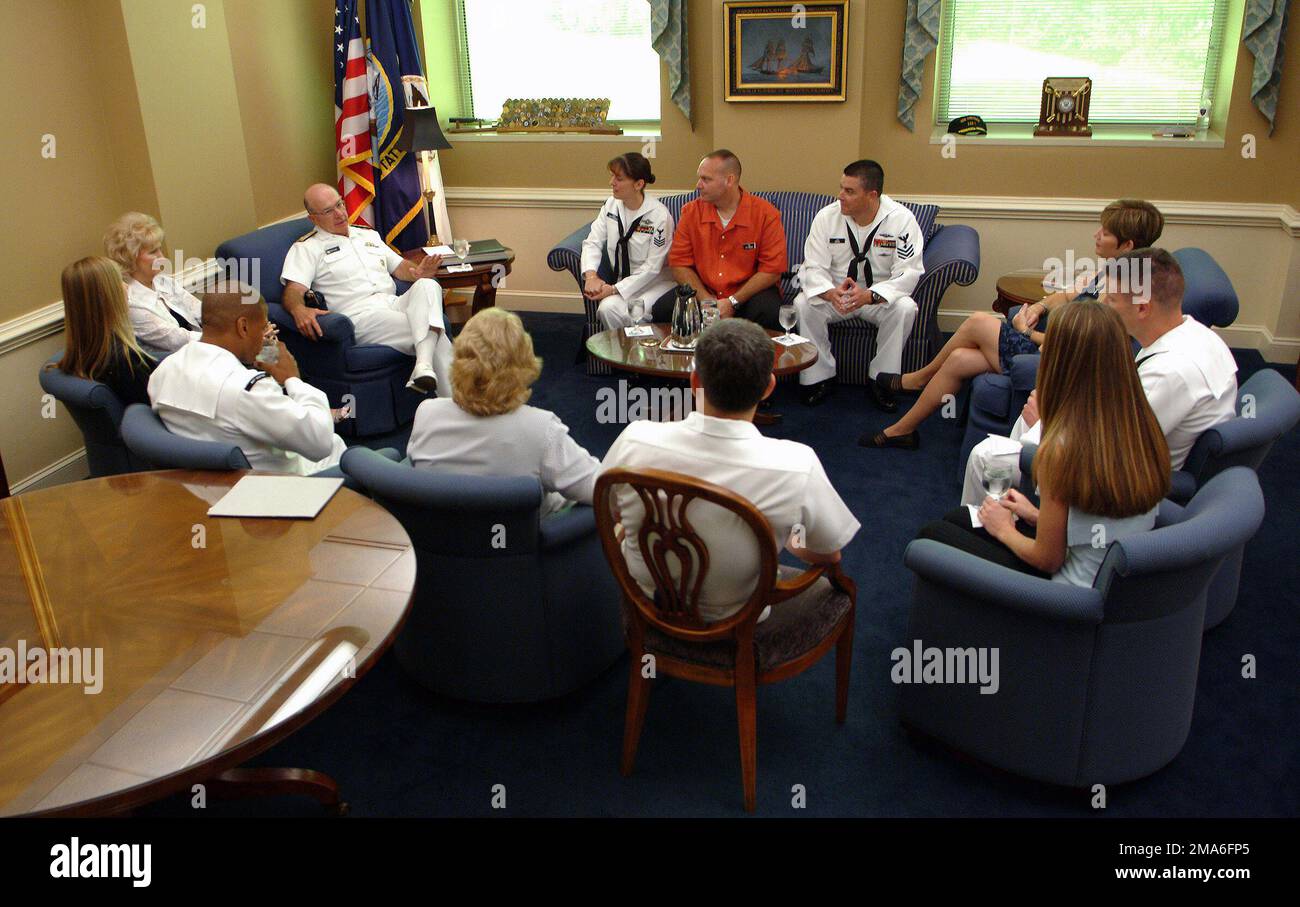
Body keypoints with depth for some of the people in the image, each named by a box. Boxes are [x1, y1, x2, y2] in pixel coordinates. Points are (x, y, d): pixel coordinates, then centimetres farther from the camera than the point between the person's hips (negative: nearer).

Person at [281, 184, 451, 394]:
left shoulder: (368, 235, 28)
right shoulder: (306, 248, 10)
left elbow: (399, 266, 27)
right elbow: (293, 290, -4)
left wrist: (417, 272, 0)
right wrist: (299, 310, -29)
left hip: (395, 303, 5)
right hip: (360, 315, -5)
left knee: (427, 285, -32)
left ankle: (424, 367, -44)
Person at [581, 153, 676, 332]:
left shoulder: (659, 215, -16)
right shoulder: (611, 205, 2)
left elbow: (652, 267, -16)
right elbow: (592, 242, 0)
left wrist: (615, 289, -20)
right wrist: (591, 275, -19)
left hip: (657, 281, -4)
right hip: (624, 279, 4)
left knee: (638, 315, -32)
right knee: (608, 308, -27)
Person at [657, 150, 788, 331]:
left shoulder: (766, 214, -8)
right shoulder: (691, 212, 1)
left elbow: (771, 269, -10)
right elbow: (680, 264, 1)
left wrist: (732, 302, -18)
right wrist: (706, 300, -15)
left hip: (749, 293, -2)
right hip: (703, 292, 2)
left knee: (767, 314, -34)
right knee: (662, 309, -23)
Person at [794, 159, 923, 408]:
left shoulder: (901, 220, -15)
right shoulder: (827, 217, -10)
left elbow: (908, 273, -20)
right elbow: (813, 268, -12)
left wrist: (870, 295, -38)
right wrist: (831, 293, -37)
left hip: (881, 296, -1)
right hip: (834, 293, 1)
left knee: (904, 308, -32)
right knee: (803, 304, -27)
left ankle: (881, 380, -14)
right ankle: (818, 376, -11)